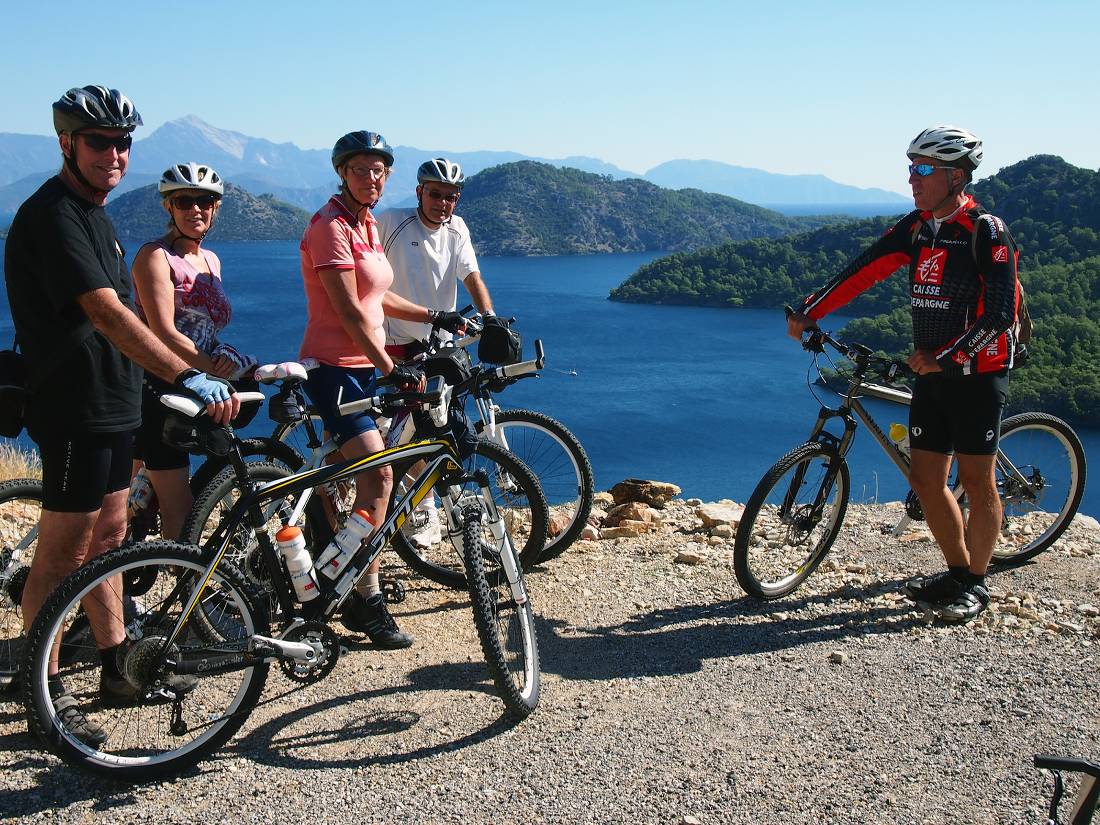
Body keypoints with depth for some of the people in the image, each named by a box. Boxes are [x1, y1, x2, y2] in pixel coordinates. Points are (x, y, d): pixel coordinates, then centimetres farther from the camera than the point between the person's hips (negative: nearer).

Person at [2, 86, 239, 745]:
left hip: (113, 404, 10)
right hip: (75, 409, -10)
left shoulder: (94, 215, 14)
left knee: (108, 537, 15)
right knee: (63, 553, -1)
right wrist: (188, 377, -40)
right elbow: (106, 314, -31)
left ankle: (118, 670, 27)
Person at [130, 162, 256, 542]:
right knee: (180, 510, -8)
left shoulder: (211, 260, 15)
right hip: (157, 390, -7)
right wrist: (217, 369, -22)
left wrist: (223, 358, -7)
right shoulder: (155, 255, -8)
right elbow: (164, 333, -17)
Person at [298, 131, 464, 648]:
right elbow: (350, 311, -21)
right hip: (334, 367, -9)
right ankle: (366, 600, -11)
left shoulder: (367, 224, 14)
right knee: (378, 473, -17)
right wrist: (390, 368, -23)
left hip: (364, 366, 9)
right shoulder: (330, 226, -14)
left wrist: (436, 317, 18)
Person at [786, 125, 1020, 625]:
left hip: (977, 373, -6)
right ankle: (957, 571, 24)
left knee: (976, 479, 1)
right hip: (931, 372, 7)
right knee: (925, 478, 8)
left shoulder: (986, 231, -13)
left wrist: (945, 357, -21)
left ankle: (976, 584, 16)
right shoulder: (916, 227, 6)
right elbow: (863, 272, 1)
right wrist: (808, 313, -6)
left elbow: (999, 313, -18)